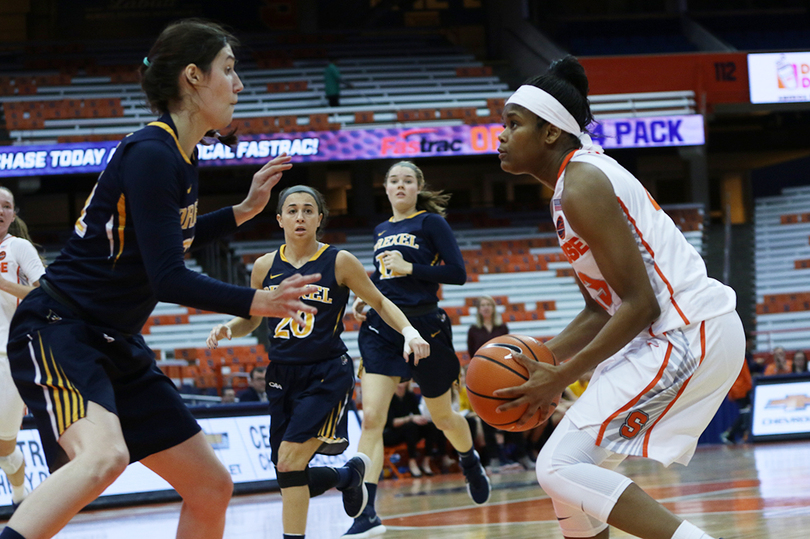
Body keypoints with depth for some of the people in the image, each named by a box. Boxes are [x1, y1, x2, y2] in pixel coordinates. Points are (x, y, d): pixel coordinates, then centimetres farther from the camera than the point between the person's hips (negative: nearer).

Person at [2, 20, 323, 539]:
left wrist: (244, 210, 21)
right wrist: (256, 302, -23)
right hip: (57, 330, -10)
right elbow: (169, 279, -22)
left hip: (116, 343, 10)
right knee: (104, 456, -38)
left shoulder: (182, 155, 10)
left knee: (212, 487, 9)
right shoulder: (150, 154, -18)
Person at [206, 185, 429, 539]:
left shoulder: (339, 262, -6)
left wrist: (409, 332, -11)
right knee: (292, 480, 7)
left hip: (327, 375, -4)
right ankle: (349, 475, 38)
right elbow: (252, 318, 17)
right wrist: (228, 328, -5)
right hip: (282, 375, 5)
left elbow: (379, 302, 5)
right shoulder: (265, 267, 3)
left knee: (289, 462, -21)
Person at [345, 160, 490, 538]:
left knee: (442, 416, 14)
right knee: (371, 418, -13)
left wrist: (410, 268, -19)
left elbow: (457, 273, -10)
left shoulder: (430, 223, -3)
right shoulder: (381, 231, 14)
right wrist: (364, 298, 8)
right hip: (381, 327, 4)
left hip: (424, 326, -4)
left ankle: (471, 463, 48)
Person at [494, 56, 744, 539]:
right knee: (579, 459, 18)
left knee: (563, 466, -14)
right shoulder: (575, 181, 17)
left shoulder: (581, 187, -15)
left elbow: (640, 304, -20)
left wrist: (561, 377, -16)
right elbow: (601, 309, 20)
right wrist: (543, 360, 9)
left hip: (688, 334, -11)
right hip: (678, 332, 11)